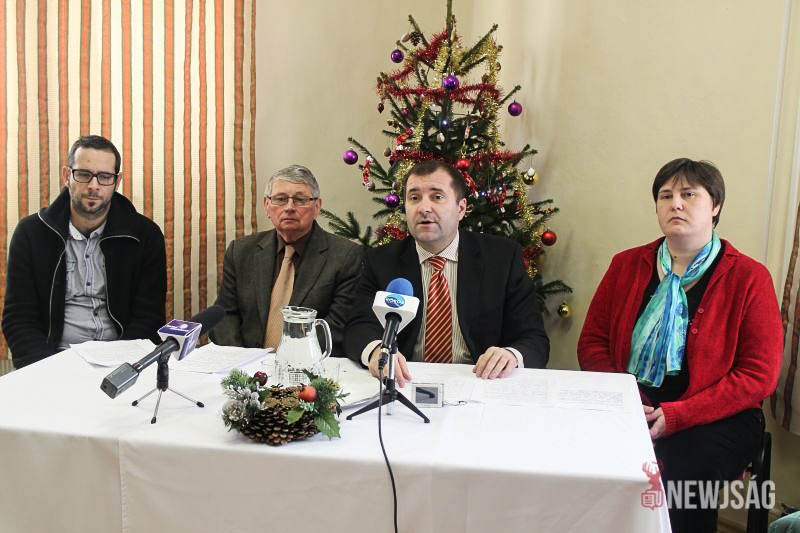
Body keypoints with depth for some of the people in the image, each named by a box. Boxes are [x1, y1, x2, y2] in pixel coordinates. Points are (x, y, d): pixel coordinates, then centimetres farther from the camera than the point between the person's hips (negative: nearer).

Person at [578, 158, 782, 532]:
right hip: (630, 411, 3)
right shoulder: (626, 266, 11)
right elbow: (592, 343, 10)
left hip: (716, 418, -2)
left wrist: (675, 417, -15)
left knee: (667, 475, -32)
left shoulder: (749, 278, 0)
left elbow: (759, 374, -5)